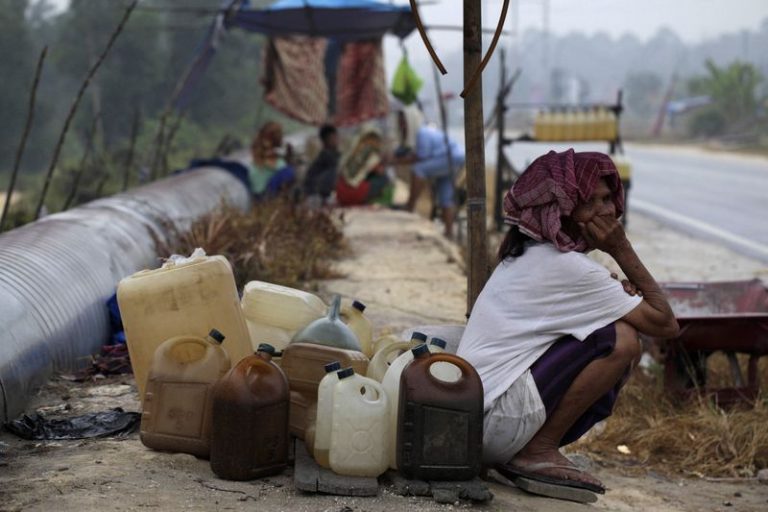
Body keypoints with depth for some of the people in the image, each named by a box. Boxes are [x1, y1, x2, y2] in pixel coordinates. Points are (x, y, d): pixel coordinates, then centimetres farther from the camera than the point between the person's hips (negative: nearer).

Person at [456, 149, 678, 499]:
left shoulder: (527, 253, 14)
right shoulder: (568, 266, -14)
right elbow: (665, 324, -11)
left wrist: (619, 293, -2)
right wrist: (622, 250, -5)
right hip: (497, 418, -9)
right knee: (622, 342, -15)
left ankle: (534, 449, 8)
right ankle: (539, 452, -6)